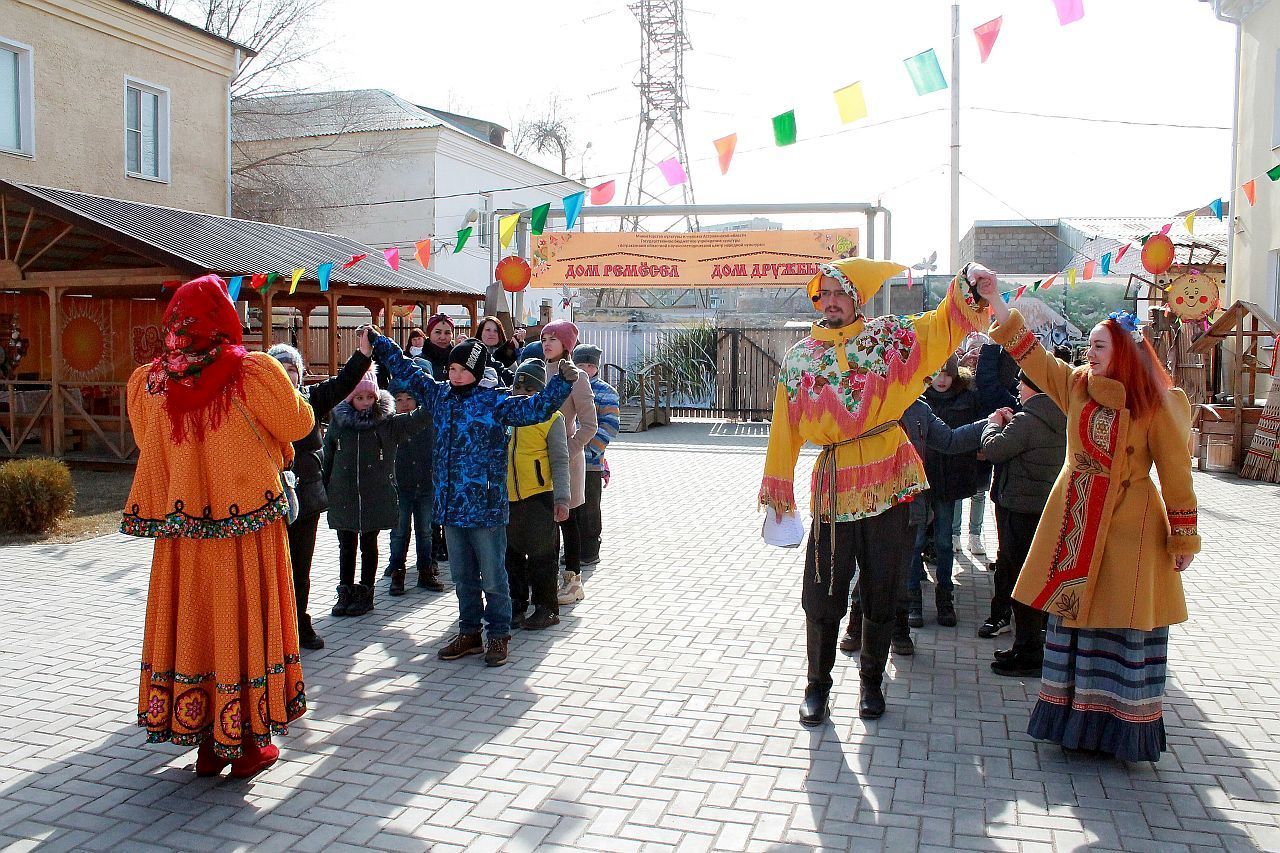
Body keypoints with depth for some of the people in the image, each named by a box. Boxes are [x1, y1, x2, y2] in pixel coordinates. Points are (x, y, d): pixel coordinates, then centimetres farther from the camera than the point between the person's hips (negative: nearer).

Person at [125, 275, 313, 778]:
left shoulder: (148, 383, -2)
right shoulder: (254, 373, -14)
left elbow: (148, 442, 13)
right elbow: (297, 425, -2)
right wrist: (287, 388, 16)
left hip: (182, 531, 3)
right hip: (247, 527, -3)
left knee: (193, 620, 13)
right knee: (244, 621, 7)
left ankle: (207, 741, 24)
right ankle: (247, 743, 17)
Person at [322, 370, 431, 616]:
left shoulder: (388, 423, -3)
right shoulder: (339, 421, 3)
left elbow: (417, 421, -15)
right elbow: (328, 456, 8)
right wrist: (324, 490, 6)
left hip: (375, 496, -2)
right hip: (343, 496, 2)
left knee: (369, 546, 10)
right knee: (346, 546, 12)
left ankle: (365, 593, 21)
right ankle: (345, 592, 23)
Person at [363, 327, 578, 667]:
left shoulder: (495, 402, -7)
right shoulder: (438, 395, 9)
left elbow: (536, 407, -15)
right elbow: (406, 371, 21)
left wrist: (562, 382, -28)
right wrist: (378, 342, 24)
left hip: (486, 507, -5)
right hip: (450, 505, 5)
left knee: (492, 577, 4)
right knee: (462, 577, 16)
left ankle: (499, 635, 18)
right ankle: (469, 633, 29)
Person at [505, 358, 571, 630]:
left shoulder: (551, 417, -5)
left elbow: (560, 462, -5)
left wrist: (562, 498, -13)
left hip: (539, 497, -5)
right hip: (506, 497, 5)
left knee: (540, 556, 2)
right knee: (511, 554, 14)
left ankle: (546, 609, 14)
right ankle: (516, 604, 28)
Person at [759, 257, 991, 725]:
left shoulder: (887, 335, 5)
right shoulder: (799, 357, 7)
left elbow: (944, 324, -1)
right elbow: (786, 427, 8)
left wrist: (967, 283, -20)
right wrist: (777, 486, 8)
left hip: (889, 480, 0)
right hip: (834, 485, 0)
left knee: (882, 593, 10)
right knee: (823, 594, 4)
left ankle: (871, 681, 29)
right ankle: (817, 684, 22)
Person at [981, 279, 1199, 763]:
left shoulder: (1160, 401, -9)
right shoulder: (1077, 384, 5)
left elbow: (1175, 471, -8)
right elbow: (1034, 358, 3)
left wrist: (1183, 539, -8)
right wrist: (997, 306, -5)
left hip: (1128, 523, -5)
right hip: (1074, 521, 5)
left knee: (1122, 625, 2)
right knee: (1071, 617, 10)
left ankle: (1122, 728, 15)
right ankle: (1074, 719, 22)